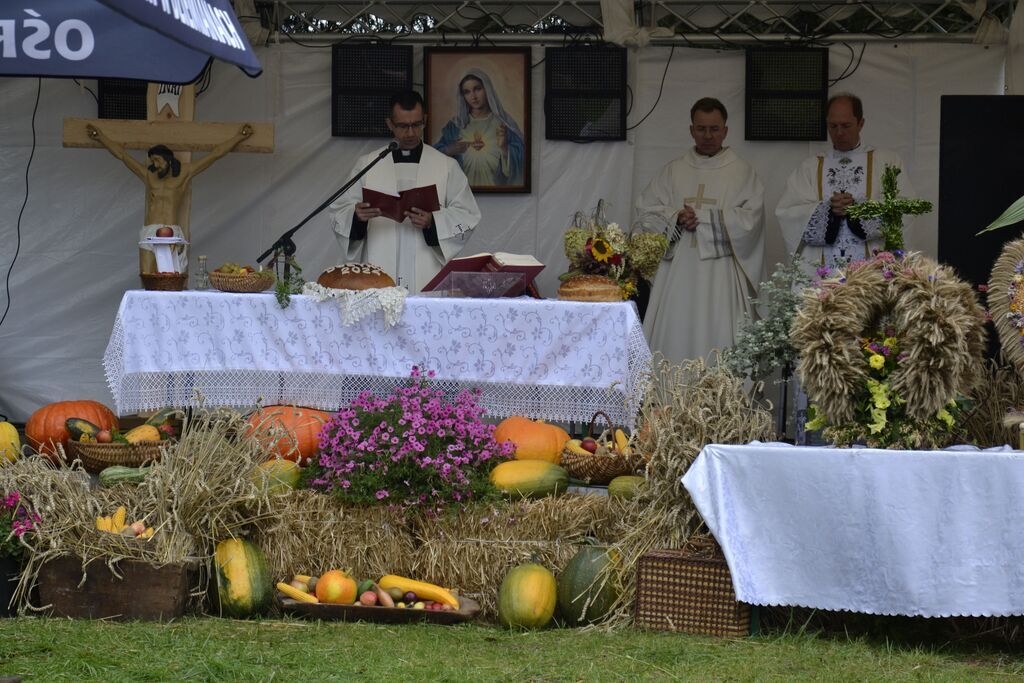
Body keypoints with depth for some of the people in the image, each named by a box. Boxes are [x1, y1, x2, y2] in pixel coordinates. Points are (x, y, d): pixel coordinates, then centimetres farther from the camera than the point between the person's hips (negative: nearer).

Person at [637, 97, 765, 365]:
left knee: (717, 341, -9)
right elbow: (646, 208, 9)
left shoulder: (741, 172, 5)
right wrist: (676, 217, -11)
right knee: (675, 338, -3)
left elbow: (749, 219, -6)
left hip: (720, 275, -3)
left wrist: (700, 217, -9)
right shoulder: (673, 171, 15)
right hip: (678, 270, 3)